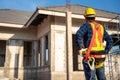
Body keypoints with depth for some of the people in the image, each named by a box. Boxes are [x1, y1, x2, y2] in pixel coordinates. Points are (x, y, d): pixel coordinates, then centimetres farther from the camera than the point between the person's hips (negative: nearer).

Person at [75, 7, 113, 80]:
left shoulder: (87, 25, -1)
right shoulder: (101, 27, 16)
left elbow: (78, 34, -21)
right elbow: (110, 41, 15)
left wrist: (80, 48, -13)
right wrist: (105, 52, 14)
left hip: (90, 57, -5)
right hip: (100, 57, 6)